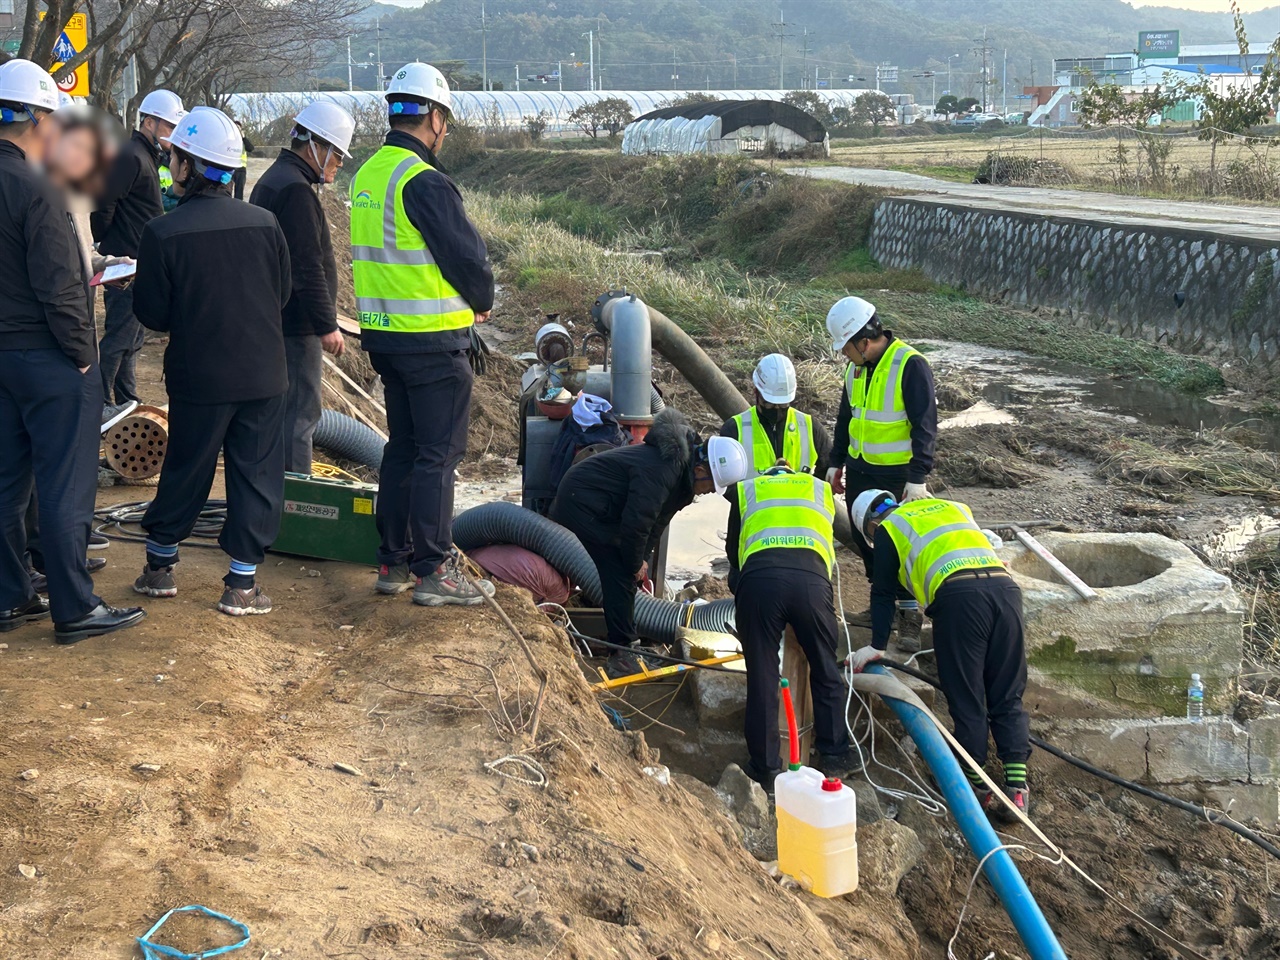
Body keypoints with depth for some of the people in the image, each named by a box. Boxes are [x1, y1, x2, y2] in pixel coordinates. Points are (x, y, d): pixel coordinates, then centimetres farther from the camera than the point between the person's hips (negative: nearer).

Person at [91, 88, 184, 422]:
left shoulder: (147, 156, 17)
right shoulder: (130, 156, -17)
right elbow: (100, 204, -23)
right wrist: (107, 243, -11)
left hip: (138, 265, 10)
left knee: (130, 336, 16)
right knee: (119, 336, -6)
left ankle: (126, 400, 25)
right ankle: (101, 403, -1)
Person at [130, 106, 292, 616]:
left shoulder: (163, 233, -14)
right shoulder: (265, 223, -5)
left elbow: (153, 315, -7)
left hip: (199, 378, -1)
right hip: (263, 376, 1)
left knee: (185, 472, 15)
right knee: (256, 474, 8)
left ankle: (159, 565, 29)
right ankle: (242, 585, 10)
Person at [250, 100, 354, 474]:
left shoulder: (273, 179, 18)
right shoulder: (296, 190, -17)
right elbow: (308, 267, -22)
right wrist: (327, 325, -20)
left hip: (272, 318, 11)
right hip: (295, 325, -11)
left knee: (281, 410, 16)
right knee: (299, 413, -7)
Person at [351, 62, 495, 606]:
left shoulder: (366, 175, 9)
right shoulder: (425, 182, -18)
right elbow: (467, 255, -15)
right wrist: (482, 302, 5)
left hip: (384, 333, 8)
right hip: (432, 340, -8)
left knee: (403, 447, 16)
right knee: (437, 454, -1)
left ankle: (393, 562, 21)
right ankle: (432, 571, 2)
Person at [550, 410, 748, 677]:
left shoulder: (679, 467, 3)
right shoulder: (661, 472, -31)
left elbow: (657, 519, 11)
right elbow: (636, 523, -29)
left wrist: (643, 559, 7)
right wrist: (636, 564, -13)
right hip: (581, 502, -10)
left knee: (624, 572, 11)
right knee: (620, 574, -12)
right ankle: (624, 652, -7)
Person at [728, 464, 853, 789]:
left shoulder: (746, 490, 32)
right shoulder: (822, 489, 34)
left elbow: (734, 551, 34)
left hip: (758, 577, 0)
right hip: (811, 579, 0)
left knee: (761, 677, 9)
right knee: (826, 672, 18)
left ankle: (765, 768, 16)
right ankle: (834, 756, 25)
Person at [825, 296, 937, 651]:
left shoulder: (911, 365, -17)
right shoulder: (856, 368, 6)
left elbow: (925, 426, -18)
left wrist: (917, 478, -21)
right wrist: (836, 463, 19)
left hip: (896, 475, -7)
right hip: (860, 470, 8)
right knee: (866, 540, 14)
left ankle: (910, 614, 9)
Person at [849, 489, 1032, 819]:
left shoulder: (888, 529, 20)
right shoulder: (951, 507, 35)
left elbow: (883, 593, 19)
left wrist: (877, 646, 25)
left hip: (958, 593, -5)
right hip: (1005, 586, 5)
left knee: (966, 701, 4)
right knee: (1008, 699, 9)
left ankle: (976, 786, 10)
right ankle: (1017, 787, 2)